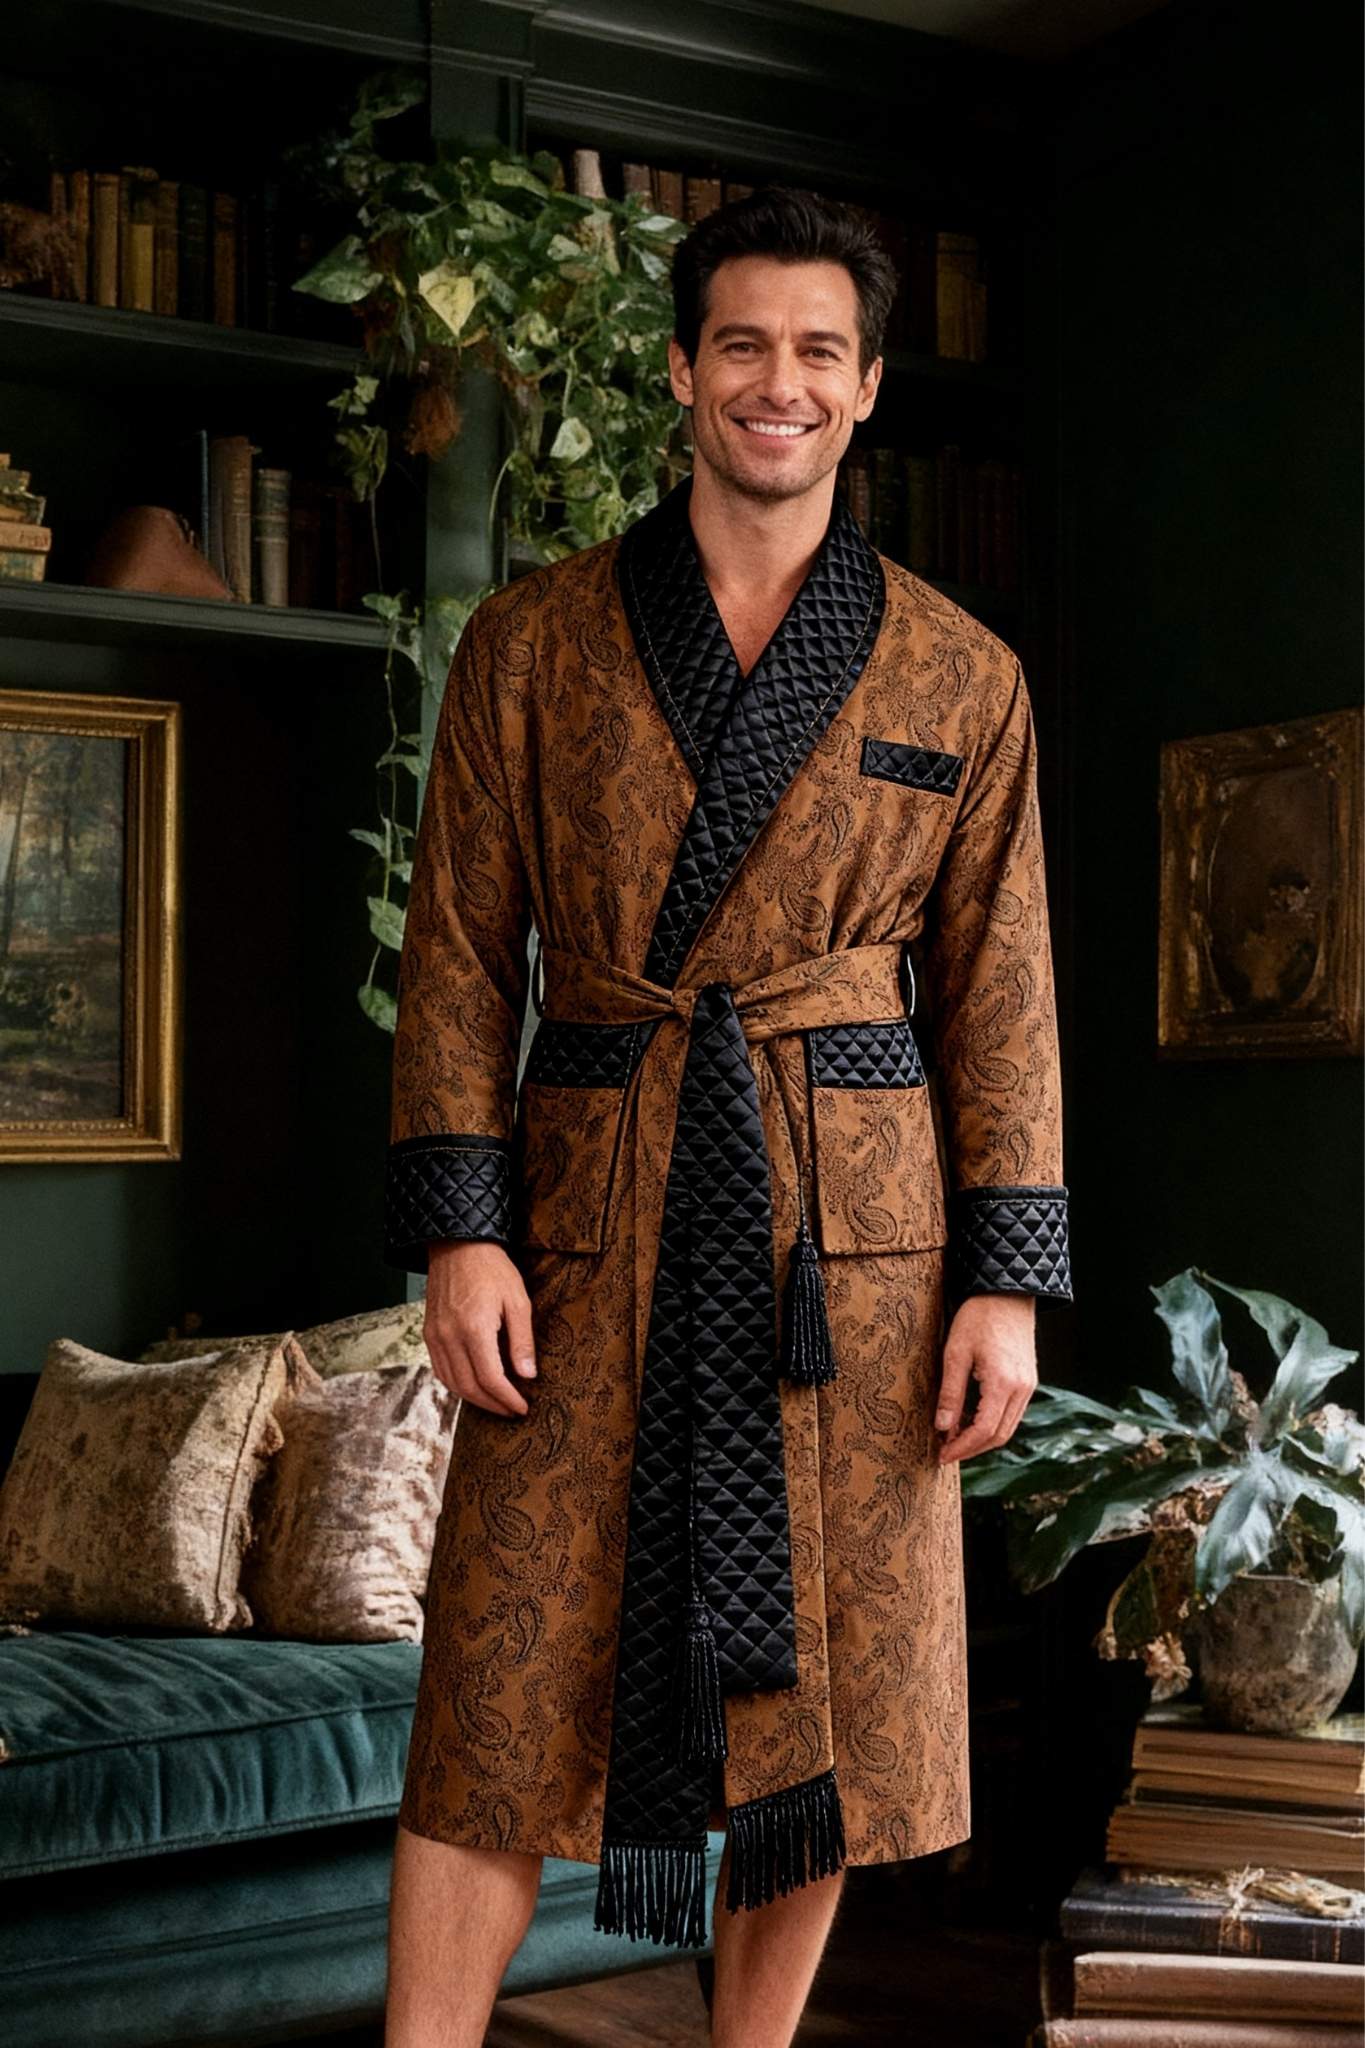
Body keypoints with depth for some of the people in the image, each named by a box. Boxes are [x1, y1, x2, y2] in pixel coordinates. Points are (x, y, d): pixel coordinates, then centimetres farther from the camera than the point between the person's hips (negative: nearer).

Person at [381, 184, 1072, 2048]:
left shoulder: (961, 680, 5)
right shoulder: (530, 643, 5)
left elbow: (999, 988, 5)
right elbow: (459, 948, 4)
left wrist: (1007, 1276, -1)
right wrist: (457, 1226, -6)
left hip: (852, 1227, 1)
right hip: (594, 1217, 0)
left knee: (827, 1688, 7)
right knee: (508, 1688, -1)